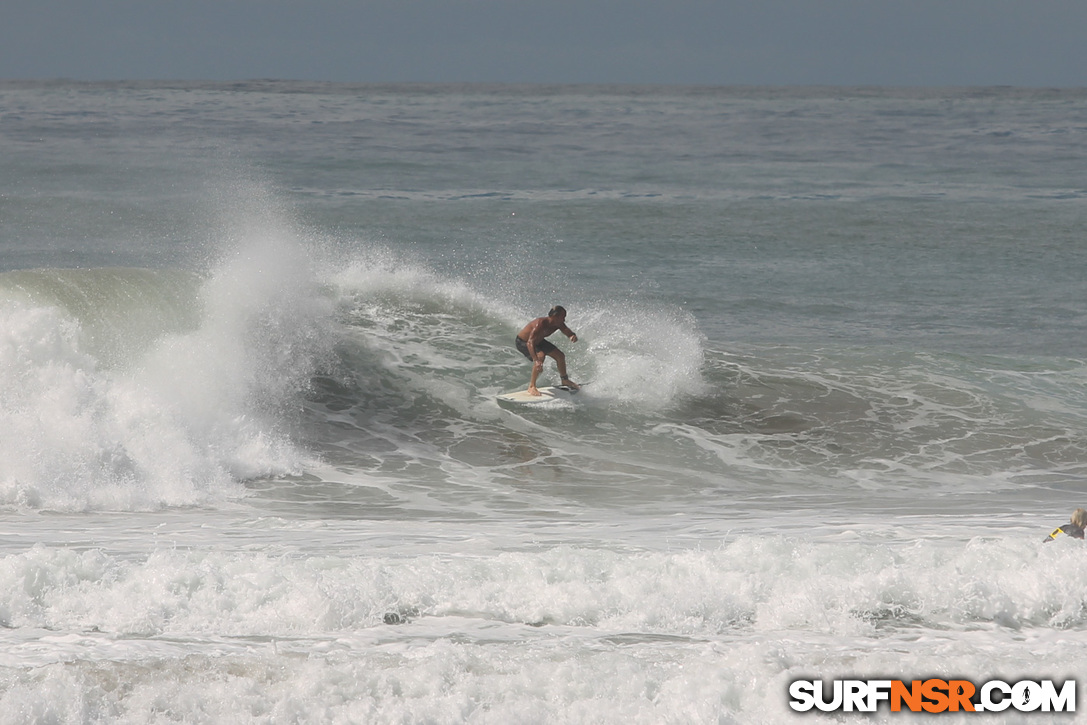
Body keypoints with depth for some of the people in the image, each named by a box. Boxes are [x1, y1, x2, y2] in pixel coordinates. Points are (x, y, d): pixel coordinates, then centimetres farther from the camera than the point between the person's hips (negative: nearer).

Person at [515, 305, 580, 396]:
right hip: (523, 342, -8)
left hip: (538, 341, 8)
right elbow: (530, 342, -49)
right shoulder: (541, 323, -41)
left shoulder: (558, 324, -19)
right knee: (540, 356, -32)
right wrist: (536, 360, -61)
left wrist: (573, 337, -43)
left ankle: (565, 380, 34)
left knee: (560, 356, 8)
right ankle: (532, 387, -24)